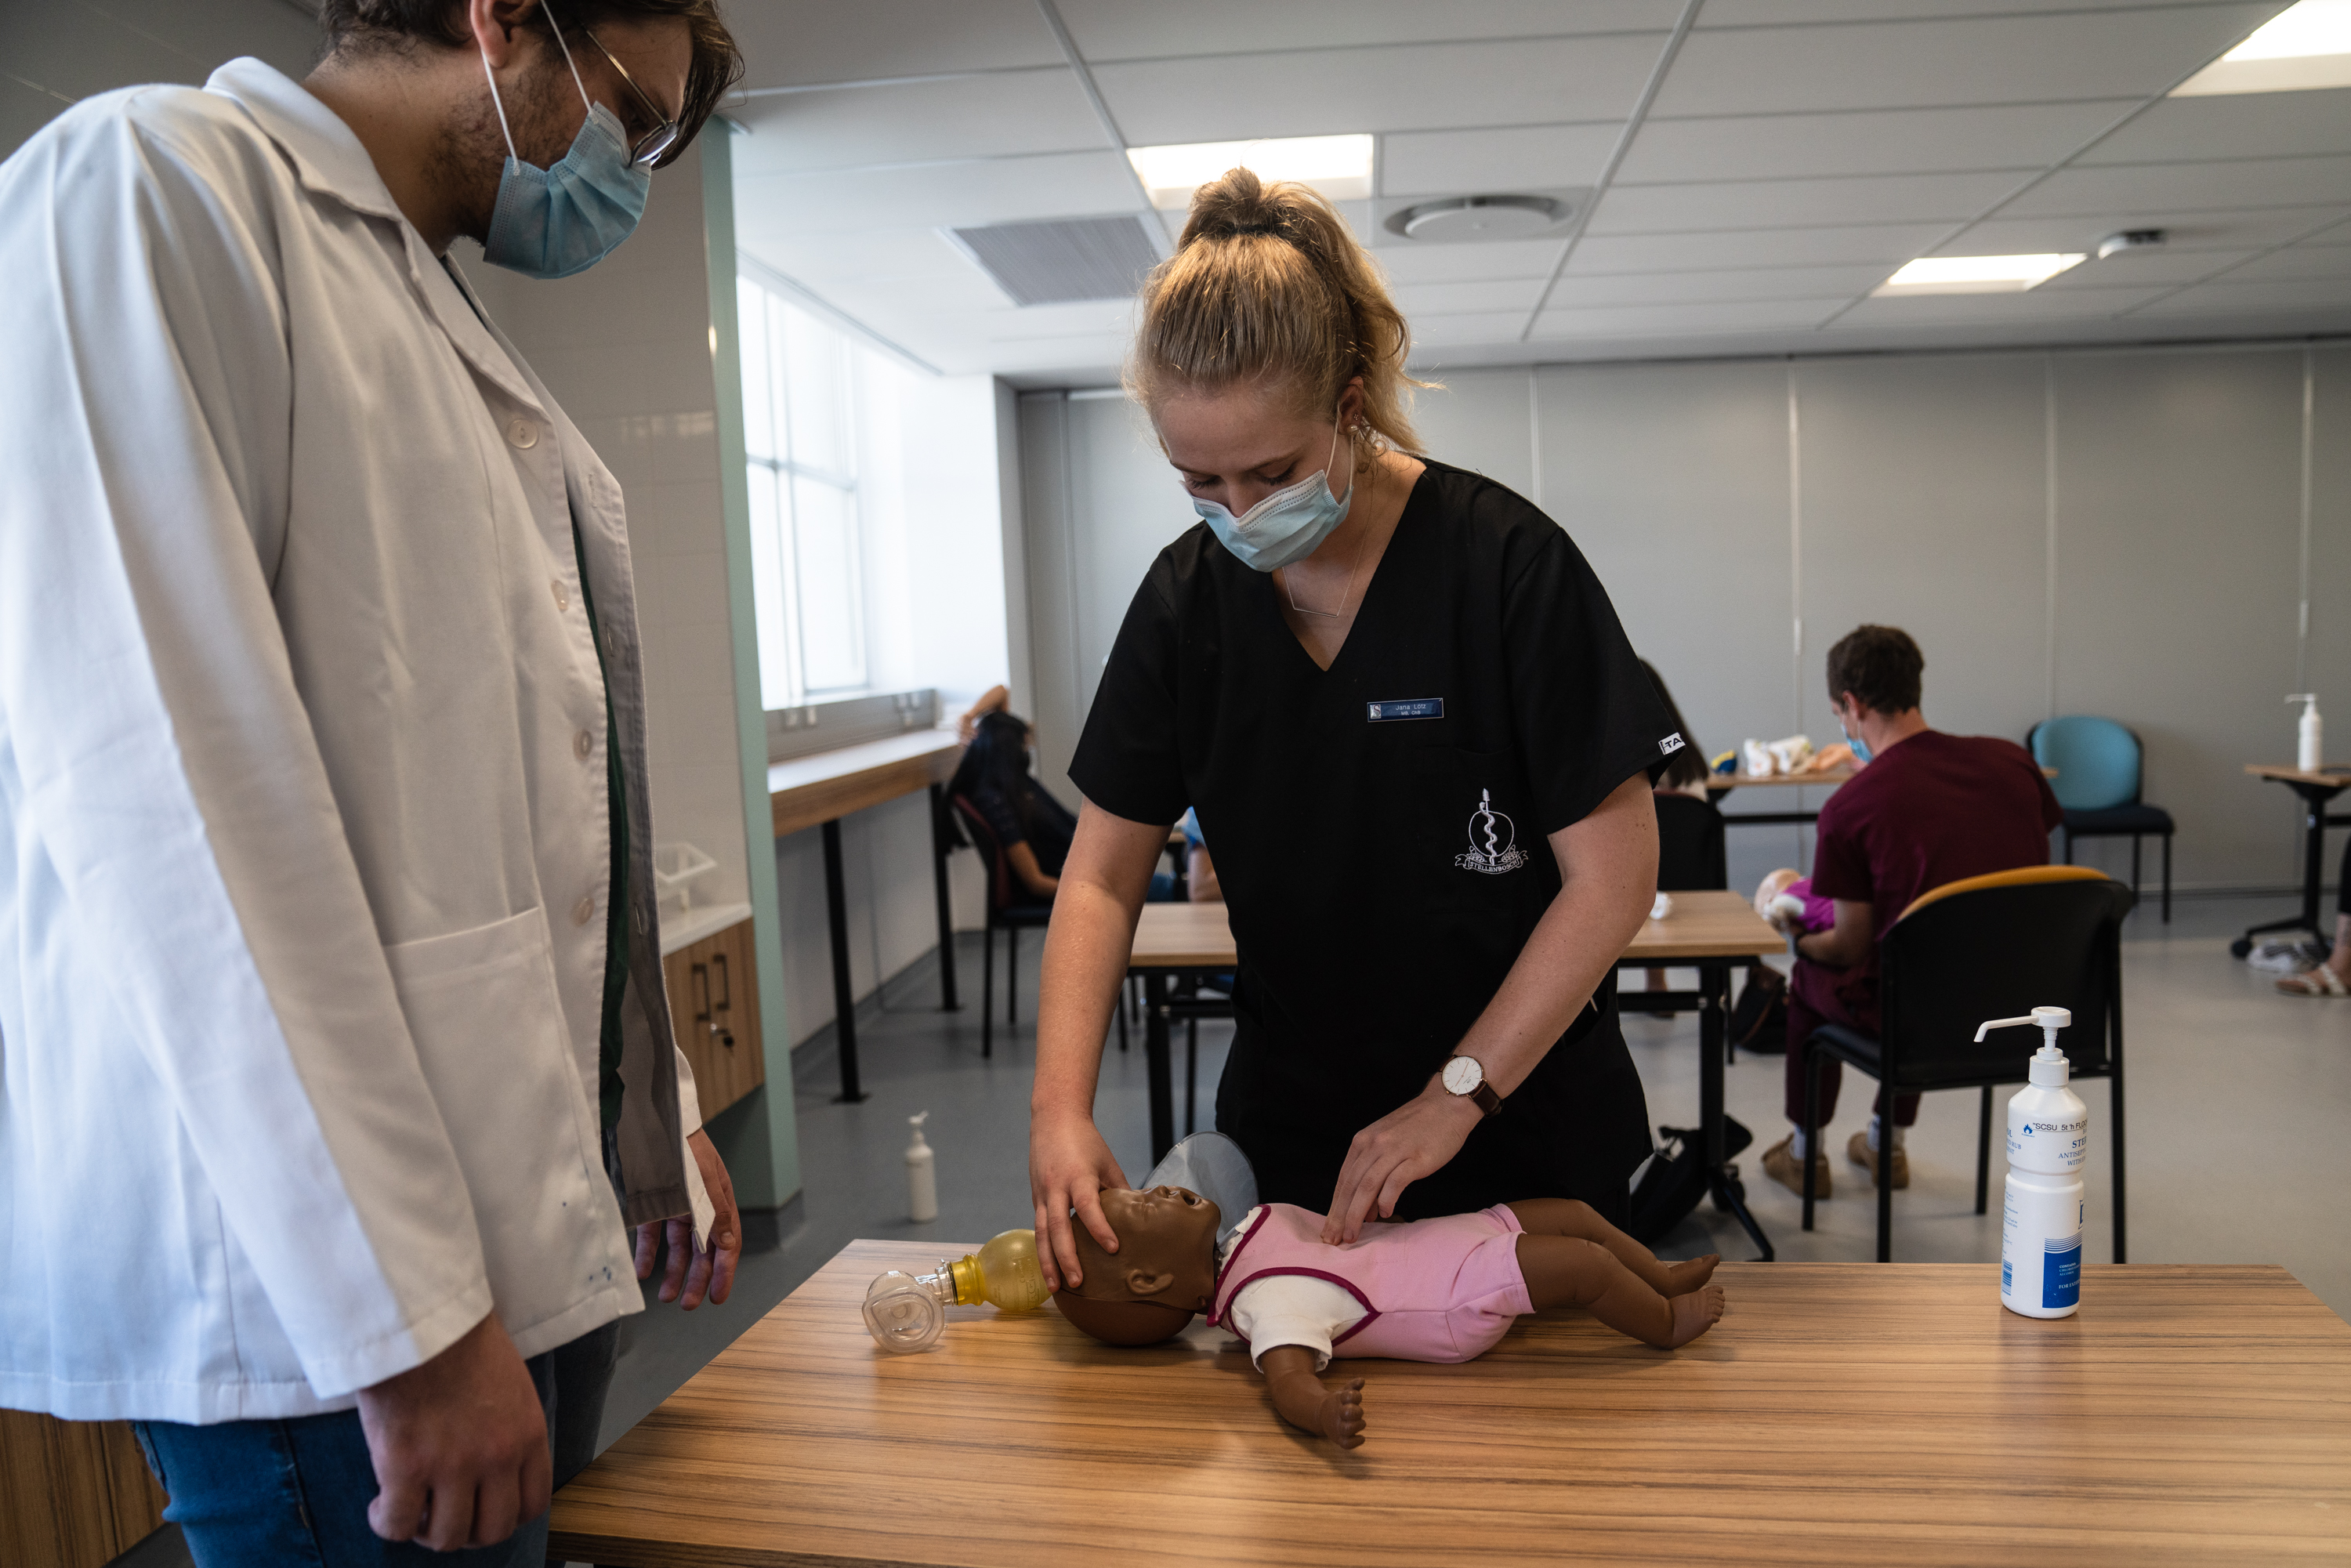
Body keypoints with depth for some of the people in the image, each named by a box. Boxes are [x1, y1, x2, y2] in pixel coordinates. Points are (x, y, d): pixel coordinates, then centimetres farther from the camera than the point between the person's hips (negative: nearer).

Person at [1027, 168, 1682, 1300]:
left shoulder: (1506, 562, -19)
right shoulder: (1187, 597, -6)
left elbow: (1614, 874, -16)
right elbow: (1102, 877, -3)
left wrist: (1455, 1096, -18)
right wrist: (1060, 1106, -17)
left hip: (1524, 1129, -3)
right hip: (1290, 1123, 3)